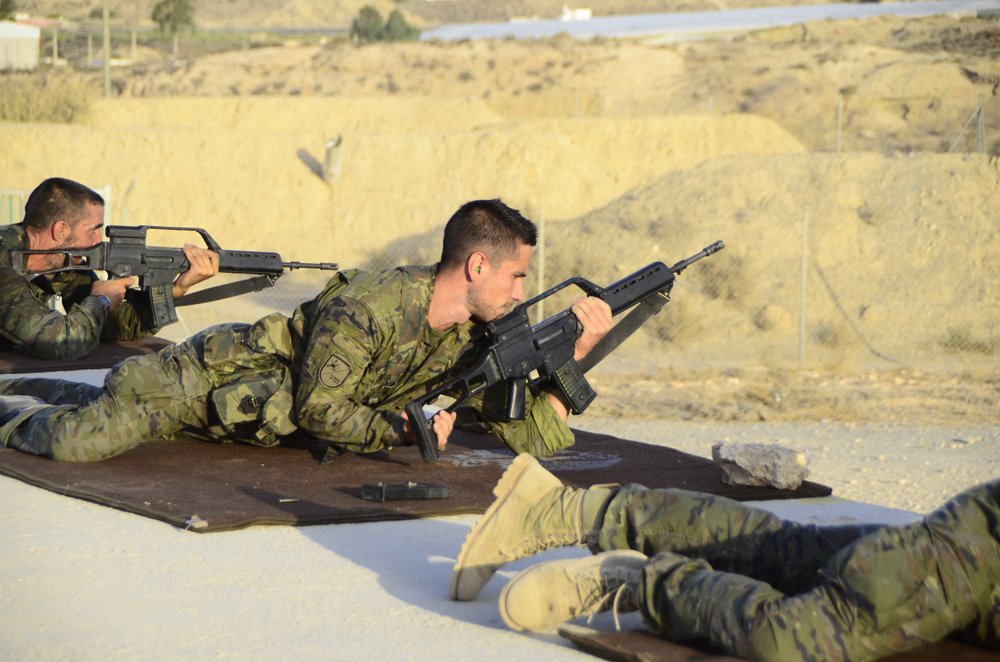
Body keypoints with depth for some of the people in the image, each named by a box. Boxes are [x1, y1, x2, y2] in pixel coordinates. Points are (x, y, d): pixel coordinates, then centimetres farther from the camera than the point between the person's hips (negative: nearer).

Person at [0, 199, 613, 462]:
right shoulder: (367, 310, -33)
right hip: (215, 371, -7)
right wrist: (402, 429, -26)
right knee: (80, 439, -20)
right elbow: (316, 410, -27)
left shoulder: (476, 339, -10)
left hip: (259, 417, 7)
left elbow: (530, 436, -11)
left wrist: (578, 354, -20)